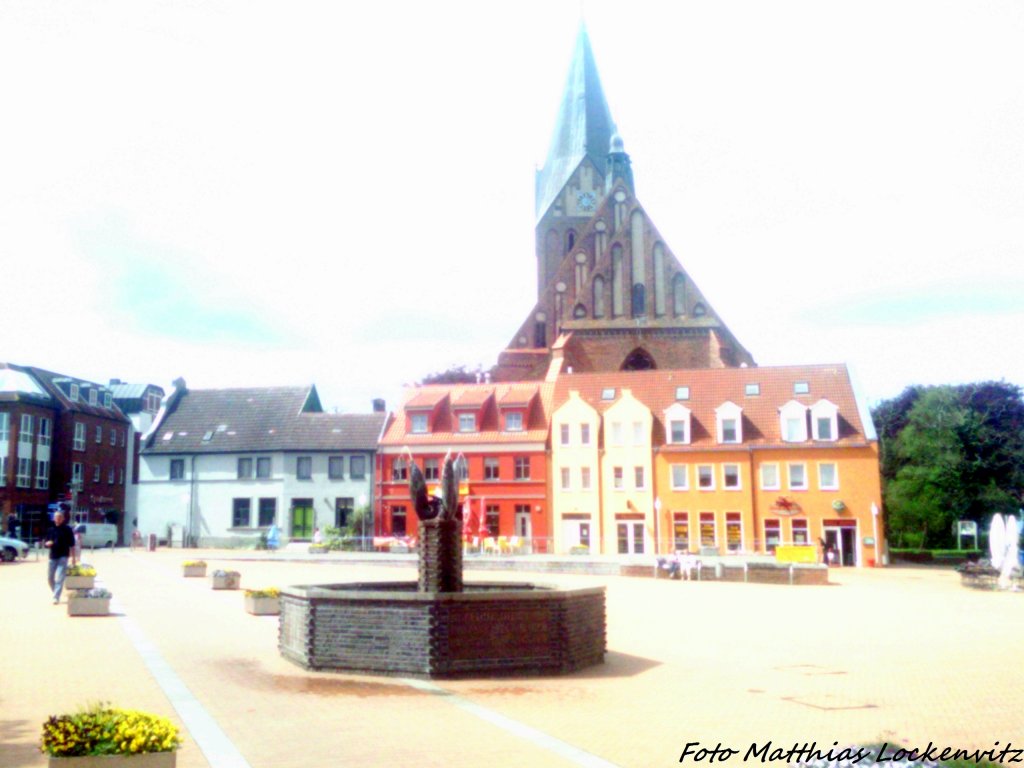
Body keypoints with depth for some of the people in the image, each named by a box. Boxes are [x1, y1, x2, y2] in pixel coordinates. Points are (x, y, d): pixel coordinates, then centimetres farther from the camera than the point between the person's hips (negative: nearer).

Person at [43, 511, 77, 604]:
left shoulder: (67, 529, -2)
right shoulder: (51, 530, 7)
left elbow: (72, 544, -1)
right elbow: (45, 543, 11)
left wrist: (73, 557, -3)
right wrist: (47, 543, -14)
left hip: (63, 557, -5)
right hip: (53, 557, 5)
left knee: (59, 578, -13)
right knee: (50, 577, 10)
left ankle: (56, 597, -13)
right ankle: (56, 593, 32)